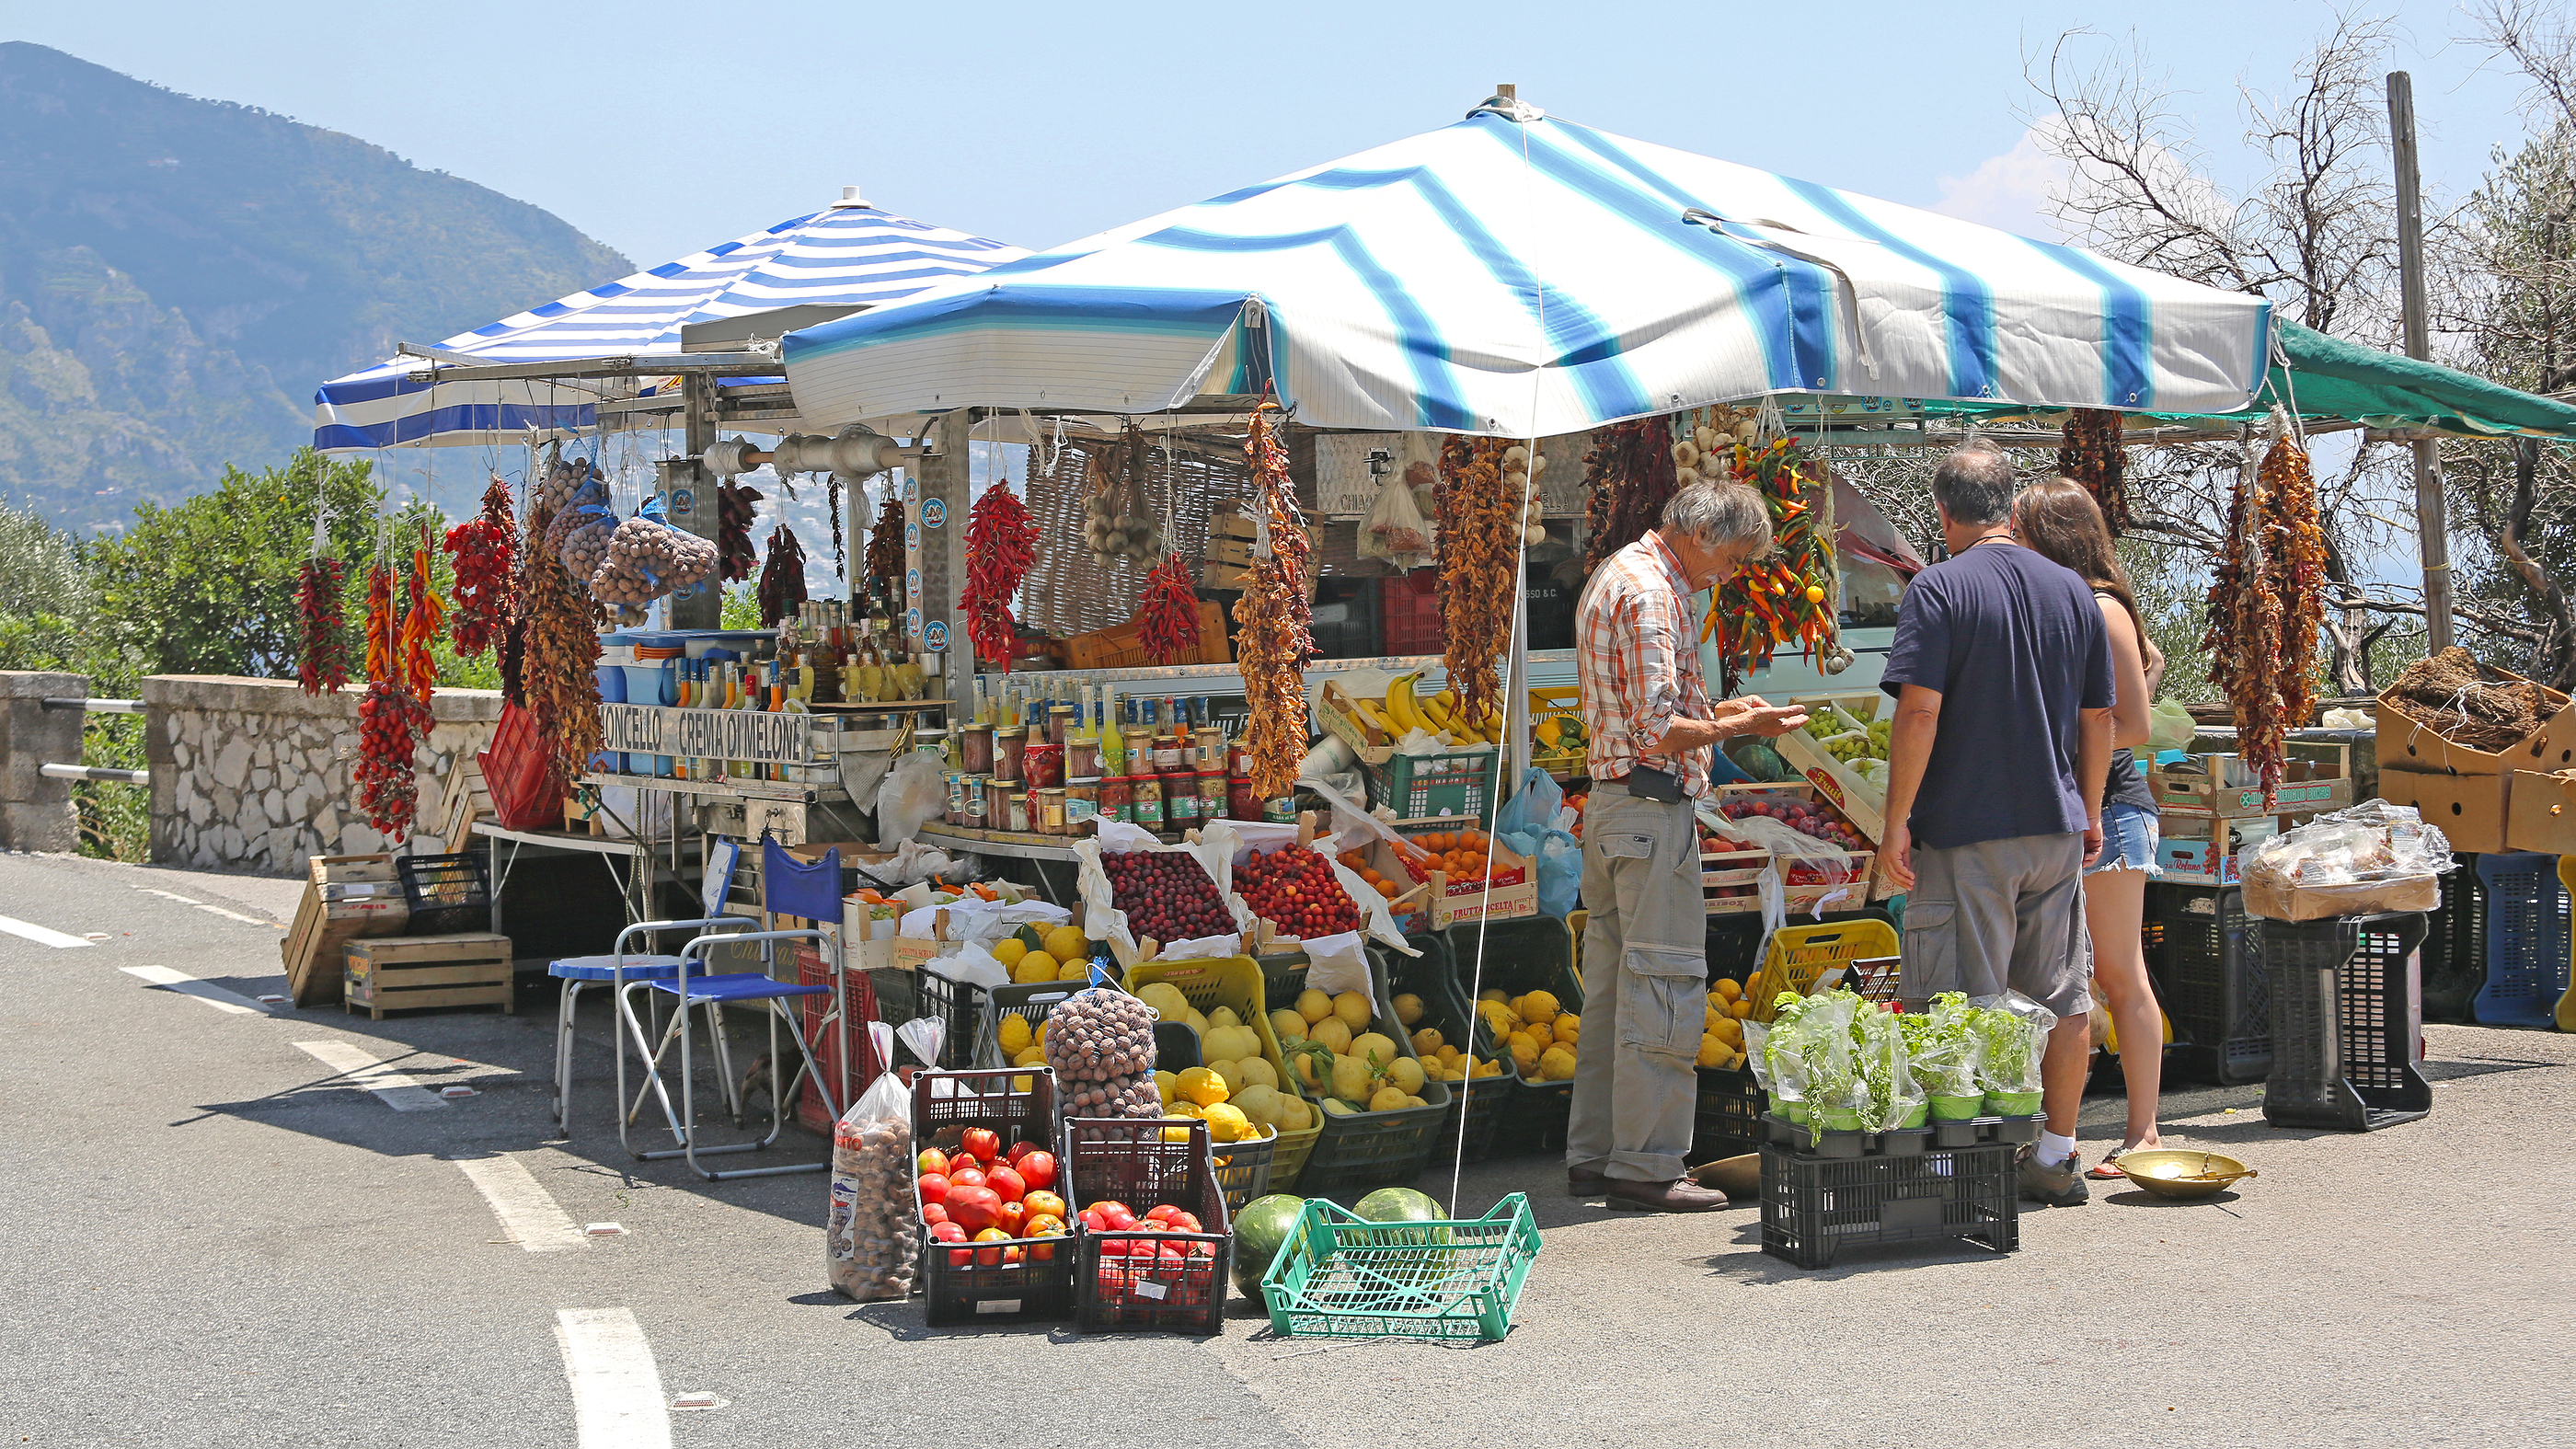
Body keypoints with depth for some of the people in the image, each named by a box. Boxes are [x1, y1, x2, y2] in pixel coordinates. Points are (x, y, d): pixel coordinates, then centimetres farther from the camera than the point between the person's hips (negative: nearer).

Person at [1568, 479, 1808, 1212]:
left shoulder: (1616, 576, 18)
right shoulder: (1651, 591, -15)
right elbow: (1657, 732, -20)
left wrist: (1716, 712, 16)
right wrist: (1738, 727, -8)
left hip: (1610, 805, 11)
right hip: (1652, 807, -11)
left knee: (1611, 987, 13)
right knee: (1664, 987, -6)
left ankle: (1593, 1155, 17)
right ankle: (1645, 1165, -4)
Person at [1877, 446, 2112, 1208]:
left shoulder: (1940, 588, -10)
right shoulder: (2073, 591, 8)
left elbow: (1920, 711, -17)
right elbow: (2098, 718, 12)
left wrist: (1895, 823, -12)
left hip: (1967, 830, -6)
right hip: (2056, 828, 6)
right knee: (2061, 997, 13)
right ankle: (2056, 1158, 20)